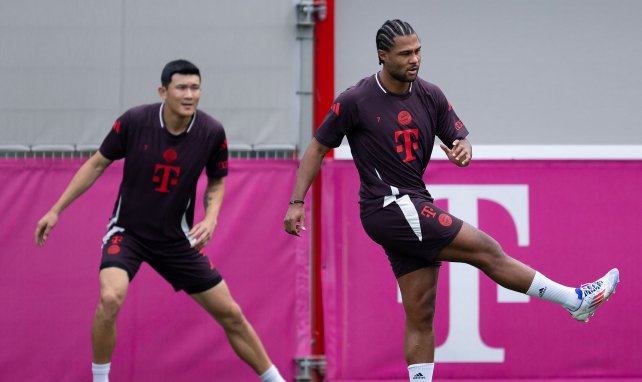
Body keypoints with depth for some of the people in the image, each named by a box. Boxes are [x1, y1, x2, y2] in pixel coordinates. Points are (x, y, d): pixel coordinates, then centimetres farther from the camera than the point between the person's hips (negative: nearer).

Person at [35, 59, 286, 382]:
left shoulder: (212, 132, -13)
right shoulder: (134, 121, -18)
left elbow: (216, 182, 6)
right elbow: (97, 165, -3)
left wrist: (210, 218, -14)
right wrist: (56, 210, -3)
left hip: (176, 239, 2)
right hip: (126, 231, -2)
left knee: (230, 315, 4)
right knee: (110, 298, -30)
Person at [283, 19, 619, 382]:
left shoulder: (430, 96, 6)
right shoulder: (355, 101, -9)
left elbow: (461, 138, 10)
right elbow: (318, 148, 0)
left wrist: (464, 149, -15)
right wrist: (297, 202, -3)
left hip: (414, 210, 7)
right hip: (390, 207, -7)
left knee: (421, 315, 5)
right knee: (486, 249, -11)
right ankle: (576, 299, -5)